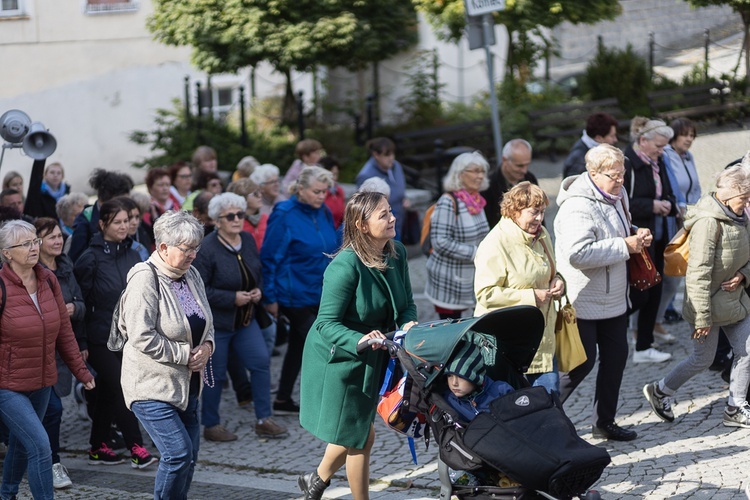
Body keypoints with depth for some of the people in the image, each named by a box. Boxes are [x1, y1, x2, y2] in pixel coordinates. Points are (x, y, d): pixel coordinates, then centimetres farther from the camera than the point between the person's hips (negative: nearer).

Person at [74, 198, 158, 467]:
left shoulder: (132, 255, 8)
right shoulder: (91, 258, -10)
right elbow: (82, 299, -10)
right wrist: (82, 342, -11)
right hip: (101, 339, -6)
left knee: (108, 392, 13)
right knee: (121, 391, -8)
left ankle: (98, 448, 22)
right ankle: (136, 448, -2)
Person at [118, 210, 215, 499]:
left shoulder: (191, 275, 8)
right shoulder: (145, 279, -16)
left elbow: (206, 324, 20)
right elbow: (142, 337, -22)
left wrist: (206, 347, -2)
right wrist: (186, 355, -17)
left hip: (187, 383, 8)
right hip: (152, 385, -8)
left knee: (189, 455, 8)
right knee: (178, 452, -14)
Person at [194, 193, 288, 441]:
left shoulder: (248, 241, 4)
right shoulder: (206, 249, -18)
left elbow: (257, 273, 19)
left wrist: (258, 290, -3)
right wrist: (233, 298, -21)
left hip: (245, 319, 6)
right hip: (216, 322, -6)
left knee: (261, 361, -1)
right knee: (215, 373, 4)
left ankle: (264, 420, 10)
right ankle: (211, 426, 20)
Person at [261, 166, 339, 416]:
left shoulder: (323, 212, 6)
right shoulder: (284, 215, -14)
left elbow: (332, 249, 18)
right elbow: (270, 257, -12)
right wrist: (270, 297, -12)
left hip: (319, 293, 7)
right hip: (295, 295, -7)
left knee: (299, 345, 15)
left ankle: (283, 401, 26)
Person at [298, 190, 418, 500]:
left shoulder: (397, 254, -6)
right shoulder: (345, 265, -27)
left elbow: (408, 305, 4)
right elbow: (328, 323, -25)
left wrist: (407, 325, -18)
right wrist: (360, 340, -42)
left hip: (370, 358, 7)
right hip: (339, 359, -7)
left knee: (357, 433, 19)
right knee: (360, 436, 2)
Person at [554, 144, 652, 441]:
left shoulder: (617, 196, 9)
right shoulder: (578, 206, -22)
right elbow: (578, 253, -34)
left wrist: (637, 235, 4)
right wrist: (625, 246, -26)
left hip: (613, 298, 9)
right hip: (584, 301, -9)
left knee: (616, 357, 13)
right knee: (582, 362, -5)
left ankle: (604, 422, 26)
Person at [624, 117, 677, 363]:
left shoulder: (658, 163, 11)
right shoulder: (625, 164, -16)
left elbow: (668, 195, 21)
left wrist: (669, 205, -2)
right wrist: (651, 206, -22)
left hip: (657, 239, 9)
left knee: (653, 295, 11)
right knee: (639, 295, -7)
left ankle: (644, 348, 20)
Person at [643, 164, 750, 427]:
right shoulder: (708, 222, -23)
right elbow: (698, 273, -24)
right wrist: (702, 317, -23)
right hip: (712, 303, -8)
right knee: (703, 358, 4)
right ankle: (660, 391, 24)